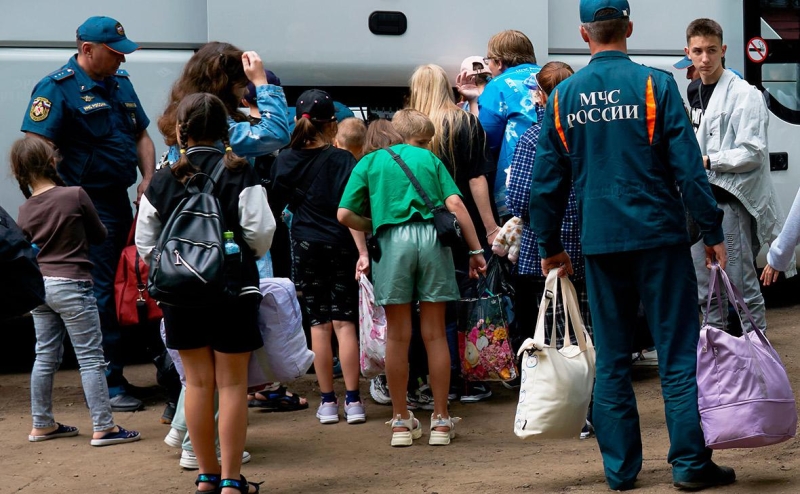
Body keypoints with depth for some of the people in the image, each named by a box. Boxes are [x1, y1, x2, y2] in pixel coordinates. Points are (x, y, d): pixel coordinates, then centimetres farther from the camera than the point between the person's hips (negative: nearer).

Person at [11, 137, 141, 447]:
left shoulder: (25, 211, 1)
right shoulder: (75, 195, -12)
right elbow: (100, 235, 0)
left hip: (39, 286, 6)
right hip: (72, 286, -6)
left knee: (45, 357, 14)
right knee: (91, 359, -1)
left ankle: (42, 425, 23)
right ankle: (103, 428, -1)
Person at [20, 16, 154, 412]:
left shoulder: (120, 83, 15)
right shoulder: (57, 88, -10)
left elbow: (141, 136, 22)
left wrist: (148, 178, 6)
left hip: (121, 201, 8)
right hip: (87, 205, -8)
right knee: (101, 294, -7)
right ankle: (108, 384, -2)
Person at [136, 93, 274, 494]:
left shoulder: (162, 182, -1)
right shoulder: (240, 176, -9)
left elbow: (145, 243, 3)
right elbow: (260, 234, -11)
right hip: (233, 291, -2)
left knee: (198, 382, 11)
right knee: (232, 384, 4)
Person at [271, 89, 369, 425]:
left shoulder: (284, 161, 0)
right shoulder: (342, 160, -8)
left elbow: (279, 200, 11)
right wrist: (362, 252, -14)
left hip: (305, 247, 2)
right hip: (340, 247, -2)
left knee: (319, 324, 7)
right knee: (344, 323, 1)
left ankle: (327, 402, 10)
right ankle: (352, 401, 2)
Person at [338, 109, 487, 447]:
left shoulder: (369, 162, 15)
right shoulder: (430, 159, 16)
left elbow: (345, 214, 7)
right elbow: (455, 205, 2)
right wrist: (476, 249, 4)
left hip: (392, 241, 0)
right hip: (431, 237, 1)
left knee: (397, 336, 7)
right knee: (435, 333, 6)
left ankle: (401, 420, 13)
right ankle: (441, 421, 11)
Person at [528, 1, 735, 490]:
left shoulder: (563, 96, 4)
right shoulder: (655, 84, -7)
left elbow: (547, 180, 8)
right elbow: (688, 166, -9)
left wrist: (550, 246, 18)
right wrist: (713, 232, -2)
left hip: (601, 243, 3)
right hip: (658, 235, -3)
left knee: (611, 360, 10)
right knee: (678, 353, 2)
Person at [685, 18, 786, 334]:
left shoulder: (743, 94, -11)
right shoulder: (697, 95, 15)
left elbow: (753, 154, -17)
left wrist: (707, 161, -18)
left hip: (731, 199, -8)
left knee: (741, 280, -7)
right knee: (704, 284, 12)